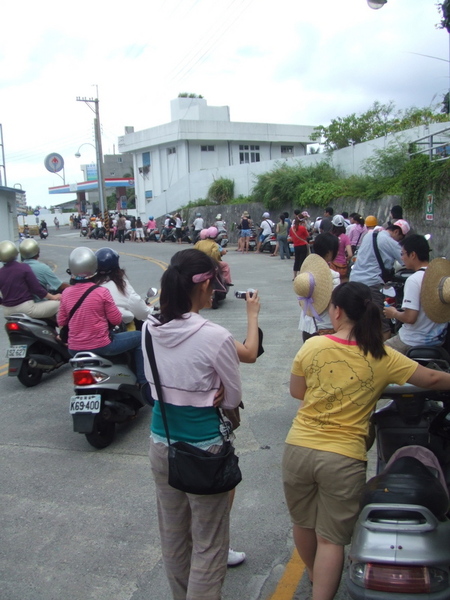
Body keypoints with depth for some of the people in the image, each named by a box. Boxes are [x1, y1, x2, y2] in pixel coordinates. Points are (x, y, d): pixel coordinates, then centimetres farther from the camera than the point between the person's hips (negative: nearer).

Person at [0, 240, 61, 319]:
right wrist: (53, 297, 1)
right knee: (59, 304, 0)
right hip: (26, 309, -6)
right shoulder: (24, 268, -10)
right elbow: (37, 289, -10)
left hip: (8, 312, 7)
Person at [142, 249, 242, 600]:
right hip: (204, 449, -6)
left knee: (173, 534, 23)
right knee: (208, 543, 12)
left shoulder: (150, 329, -5)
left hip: (161, 443, 6)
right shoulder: (214, 336, -22)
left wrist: (180, 399, 2)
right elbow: (234, 398, -9)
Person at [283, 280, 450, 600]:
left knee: (303, 523, 25)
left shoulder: (313, 346, -6)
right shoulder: (383, 358, -7)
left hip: (299, 448, 2)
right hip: (343, 458, -2)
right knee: (331, 538, 11)